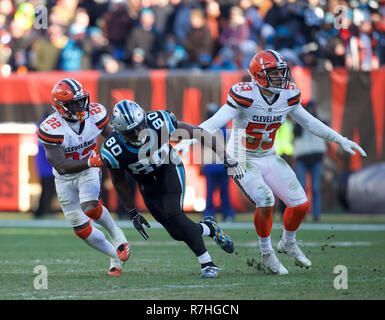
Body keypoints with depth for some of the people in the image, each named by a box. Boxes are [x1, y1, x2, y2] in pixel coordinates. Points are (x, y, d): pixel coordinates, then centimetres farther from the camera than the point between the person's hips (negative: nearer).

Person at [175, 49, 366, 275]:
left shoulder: (288, 95, -5)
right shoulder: (245, 95, -23)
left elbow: (308, 122, 10)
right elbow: (216, 122, -29)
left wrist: (341, 140, 11)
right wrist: (189, 139, -44)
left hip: (269, 159, 6)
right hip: (242, 162, -6)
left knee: (301, 204, -1)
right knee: (266, 202, -26)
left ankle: (288, 243, 29)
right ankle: (267, 254, -3)